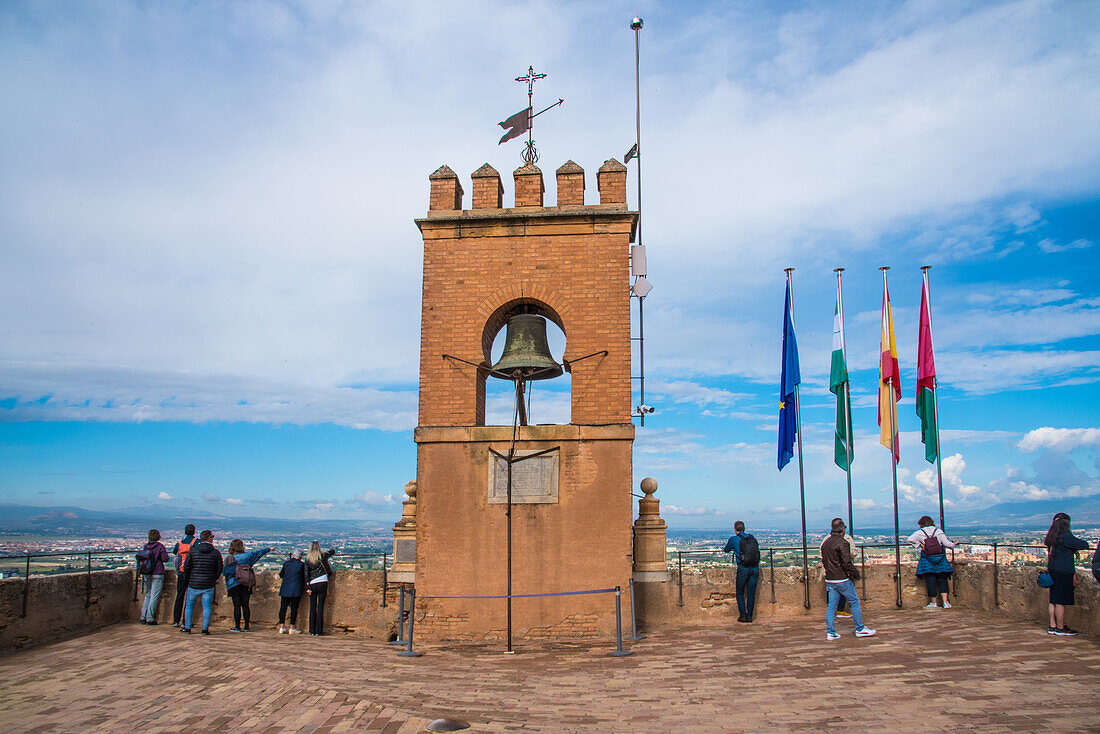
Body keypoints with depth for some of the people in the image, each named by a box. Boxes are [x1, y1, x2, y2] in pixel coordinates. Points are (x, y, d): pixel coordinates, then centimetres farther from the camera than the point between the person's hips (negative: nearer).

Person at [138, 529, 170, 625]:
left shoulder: (145, 546, 5)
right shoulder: (160, 546, -10)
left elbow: (142, 558, 12)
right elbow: (165, 558, -11)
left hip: (146, 574, 5)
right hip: (157, 574, -5)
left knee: (147, 595, 16)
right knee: (154, 596, -2)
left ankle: (143, 617, 15)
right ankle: (150, 619, -3)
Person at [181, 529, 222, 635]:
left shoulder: (193, 550, -1)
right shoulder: (215, 552, -3)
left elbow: (186, 567, -1)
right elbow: (219, 569, 0)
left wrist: (190, 578, 15)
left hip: (193, 584, 1)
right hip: (208, 585, -1)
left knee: (189, 605, 15)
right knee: (207, 607, 4)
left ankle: (187, 627, 18)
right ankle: (205, 628, 2)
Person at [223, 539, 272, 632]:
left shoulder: (229, 559, -6)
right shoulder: (246, 556, 1)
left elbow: (224, 572, 1)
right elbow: (258, 553, 17)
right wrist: (268, 549, 32)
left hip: (234, 585, -2)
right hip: (246, 585, 2)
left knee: (237, 606, -1)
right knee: (245, 605, 7)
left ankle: (237, 627, 1)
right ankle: (246, 626, 10)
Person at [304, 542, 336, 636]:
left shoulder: (308, 558, 3)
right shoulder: (323, 556, -1)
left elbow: (306, 574, 0)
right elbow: (333, 551, 17)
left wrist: (308, 587, 0)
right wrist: (328, 552, 37)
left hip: (312, 583, 2)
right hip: (322, 582, -1)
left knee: (312, 607, 8)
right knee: (320, 607, 1)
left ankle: (312, 630, 9)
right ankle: (318, 631, 1)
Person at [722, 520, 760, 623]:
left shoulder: (734, 539, 1)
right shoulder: (752, 538, 13)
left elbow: (726, 550, 18)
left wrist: (724, 550, 43)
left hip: (743, 568, -4)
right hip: (755, 568, 4)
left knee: (740, 593, 10)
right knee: (751, 593, 10)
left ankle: (743, 615, 4)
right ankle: (749, 616, 10)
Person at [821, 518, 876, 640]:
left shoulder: (825, 543, 11)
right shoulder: (842, 543, -15)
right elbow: (847, 563, -20)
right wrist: (854, 574, -7)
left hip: (829, 579, 7)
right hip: (842, 580, -7)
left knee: (831, 606, 9)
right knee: (854, 602, 8)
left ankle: (830, 632, 8)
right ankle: (860, 629, 15)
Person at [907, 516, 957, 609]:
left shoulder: (920, 533, -5)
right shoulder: (939, 531, -1)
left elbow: (910, 539, -15)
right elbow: (947, 543, -2)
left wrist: (919, 544, -4)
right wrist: (954, 544, 18)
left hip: (927, 560, -2)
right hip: (940, 558, 2)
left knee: (930, 581, 3)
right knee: (942, 580, 8)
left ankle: (934, 603, 7)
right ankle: (945, 602, 2)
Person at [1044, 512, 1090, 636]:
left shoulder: (1051, 537, 10)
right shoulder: (1066, 536, -14)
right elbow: (1085, 545, -11)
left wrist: (1072, 550, 14)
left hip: (1052, 570, 8)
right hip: (1064, 572, -8)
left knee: (1053, 600, 11)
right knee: (1061, 602, -1)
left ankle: (1053, 626, 15)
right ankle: (1060, 628, 5)